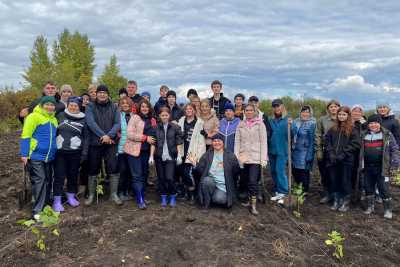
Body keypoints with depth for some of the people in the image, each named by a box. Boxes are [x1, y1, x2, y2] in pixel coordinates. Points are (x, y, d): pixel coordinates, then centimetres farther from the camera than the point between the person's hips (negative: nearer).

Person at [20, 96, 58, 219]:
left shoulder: (54, 120, 13)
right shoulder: (34, 117, -9)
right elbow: (25, 136, -11)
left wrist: (55, 152, 17)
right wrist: (24, 154, -16)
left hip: (49, 157, 7)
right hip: (36, 156, -7)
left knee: (47, 181, 12)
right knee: (39, 181, -9)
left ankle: (45, 205, 25)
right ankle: (37, 210, -2)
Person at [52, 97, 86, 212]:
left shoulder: (83, 120, 4)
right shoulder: (60, 116, 4)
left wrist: (84, 153, 3)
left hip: (75, 153, 1)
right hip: (59, 151, -1)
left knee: (73, 175, 10)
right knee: (59, 176, 1)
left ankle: (71, 196, 27)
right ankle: (57, 200, 9)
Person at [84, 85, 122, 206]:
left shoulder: (114, 107, 7)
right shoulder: (90, 107, 2)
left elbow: (117, 123, -2)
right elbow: (91, 123, -12)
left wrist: (109, 135, -18)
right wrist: (103, 135, -20)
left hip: (110, 143, 1)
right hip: (94, 143, -1)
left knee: (114, 170, 0)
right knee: (93, 171, 8)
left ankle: (114, 194, 13)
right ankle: (91, 195, 22)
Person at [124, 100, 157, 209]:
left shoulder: (152, 120, 12)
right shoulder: (135, 118, -6)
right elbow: (129, 134, -15)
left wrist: (152, 141, 5)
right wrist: (145, 138, -17)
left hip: (146, 151, 6)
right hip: (135, 150, -6)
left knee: (144, 174, 12)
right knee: (137, 175, -5)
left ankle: (142, 197, 24)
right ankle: (140, 200, -2)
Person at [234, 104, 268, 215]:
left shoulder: (260, 124, 2)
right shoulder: (240, 125, 10)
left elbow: (263, 142, -2)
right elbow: (237, 142, 8)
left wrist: (263, 158, -8)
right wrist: (236, 157, 1)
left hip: (255, 158, -3)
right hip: (243, 157, 3)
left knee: (253, 181, -11)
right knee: (245, 180, 8)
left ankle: (253, 205, -4)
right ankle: (249, 199, 23)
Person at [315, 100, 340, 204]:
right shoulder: (322, 120, 3)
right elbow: (318, 136, 2)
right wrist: (318, 150, -3)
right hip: (325, 151, 1)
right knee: (325, 174, 6)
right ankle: (327, 194, 18)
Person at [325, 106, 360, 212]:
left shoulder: (352, 129, -1)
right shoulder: (333, 128, 10)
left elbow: (355, 144, -9)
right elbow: (327, 141, 8)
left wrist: (343, 154, -14)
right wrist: (331, 153, -6)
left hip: (346, 160, -3)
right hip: (333, 160, 4)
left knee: (345, 181, 4)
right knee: (334, 181, 9)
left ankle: (345, 202, 18)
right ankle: (336, 201, 22)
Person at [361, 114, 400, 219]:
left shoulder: (387, 134, -2)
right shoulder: (364, 135, 9)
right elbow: (361, 151, 15)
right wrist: (361, 165, 12)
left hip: (382, 167, -4)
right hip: (368, 167, 4)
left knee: (384, 189, -2)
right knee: (368, 187, 12)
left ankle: (388, 209, 13)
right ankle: (370, 206, 26)